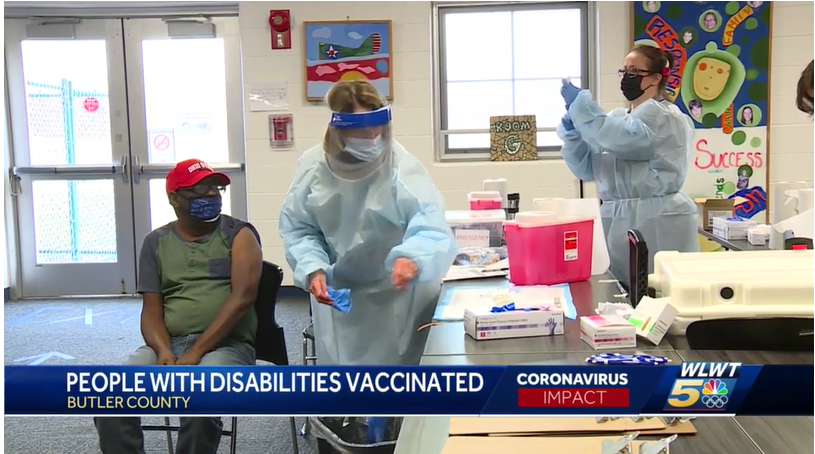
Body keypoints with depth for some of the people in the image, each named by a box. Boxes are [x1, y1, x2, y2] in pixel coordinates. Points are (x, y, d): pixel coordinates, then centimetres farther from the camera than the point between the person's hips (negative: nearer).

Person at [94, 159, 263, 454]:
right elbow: (151, 311, 9)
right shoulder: (156, 242, 13)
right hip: (168, 344, 4)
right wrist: (164, 352, -14)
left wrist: (196, 353, -18)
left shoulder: (238, 234, 3)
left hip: (225, 345, -3)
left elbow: (242, 298, -10)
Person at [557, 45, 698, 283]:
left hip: (658, 223, -7)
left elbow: (620, 139, -24)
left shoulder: (665, 117, -6)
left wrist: (579, 103, -16)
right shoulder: (617, 117, 16)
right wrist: (572, 129, -3)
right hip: (620, 221, 7)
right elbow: (586, 168, 12)